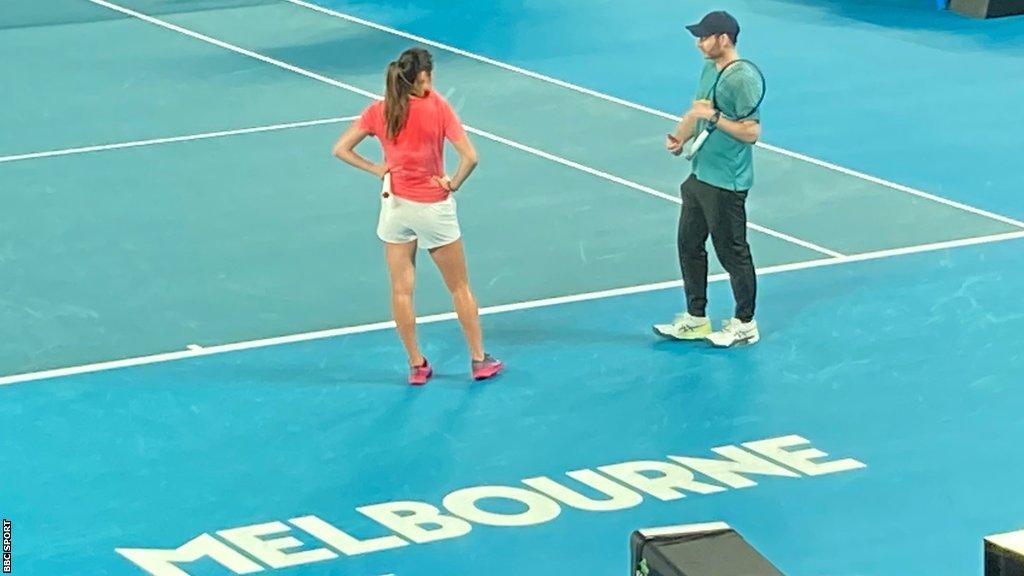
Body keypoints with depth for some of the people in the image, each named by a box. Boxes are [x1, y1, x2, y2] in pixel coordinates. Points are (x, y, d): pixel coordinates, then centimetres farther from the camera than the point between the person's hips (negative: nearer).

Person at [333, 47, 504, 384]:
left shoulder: (378, 111, -4)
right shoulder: (436, 106, -14)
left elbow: (341, 149, 0)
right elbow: (469, 157, -21)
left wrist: (376, 169, 2)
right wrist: (454, 184, -6)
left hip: (396, 204, 3)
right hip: (434, 207, -3)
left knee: (401, 290, 10)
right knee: (460, 288, 12)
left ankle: (416, 366, 14)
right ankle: (479, 360, 19)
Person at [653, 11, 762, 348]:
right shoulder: (709, 70, 8)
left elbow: (751, 132, -24)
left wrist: (714, 116, -28)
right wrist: (679, 137, 1)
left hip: (727, 185, -10)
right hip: (700, 177, 10)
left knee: (732, 253, 3)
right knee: (689, 245, 16)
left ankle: (745, 325, 17)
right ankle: (695, 319, 28)